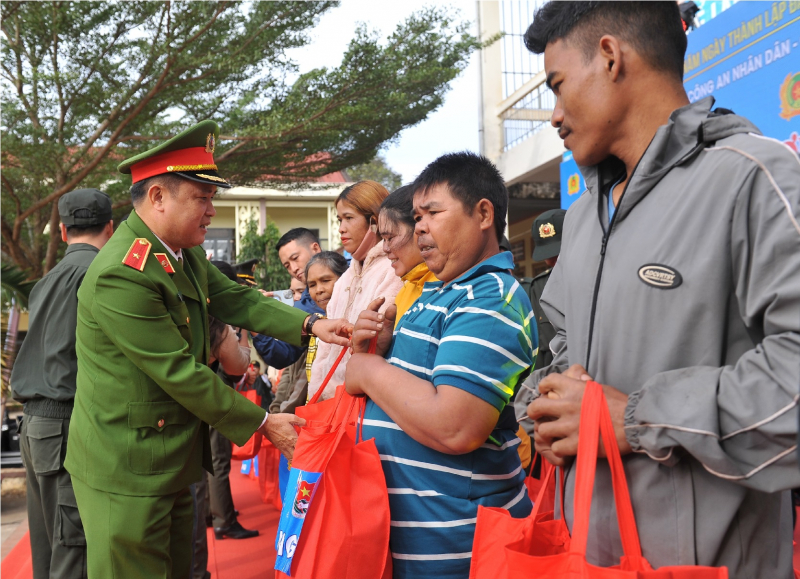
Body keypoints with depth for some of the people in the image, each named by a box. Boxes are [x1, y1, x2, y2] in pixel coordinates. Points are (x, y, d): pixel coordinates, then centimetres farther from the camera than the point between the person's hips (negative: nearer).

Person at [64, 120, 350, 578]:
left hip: (174, 461, 9)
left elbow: (234, 299, 6)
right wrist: (262, 423, -15)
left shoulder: (186, 253, 3)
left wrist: (309, 324, -10)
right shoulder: (122, 276, -26)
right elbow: (181, 373, -24)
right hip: (127, 469, -9)